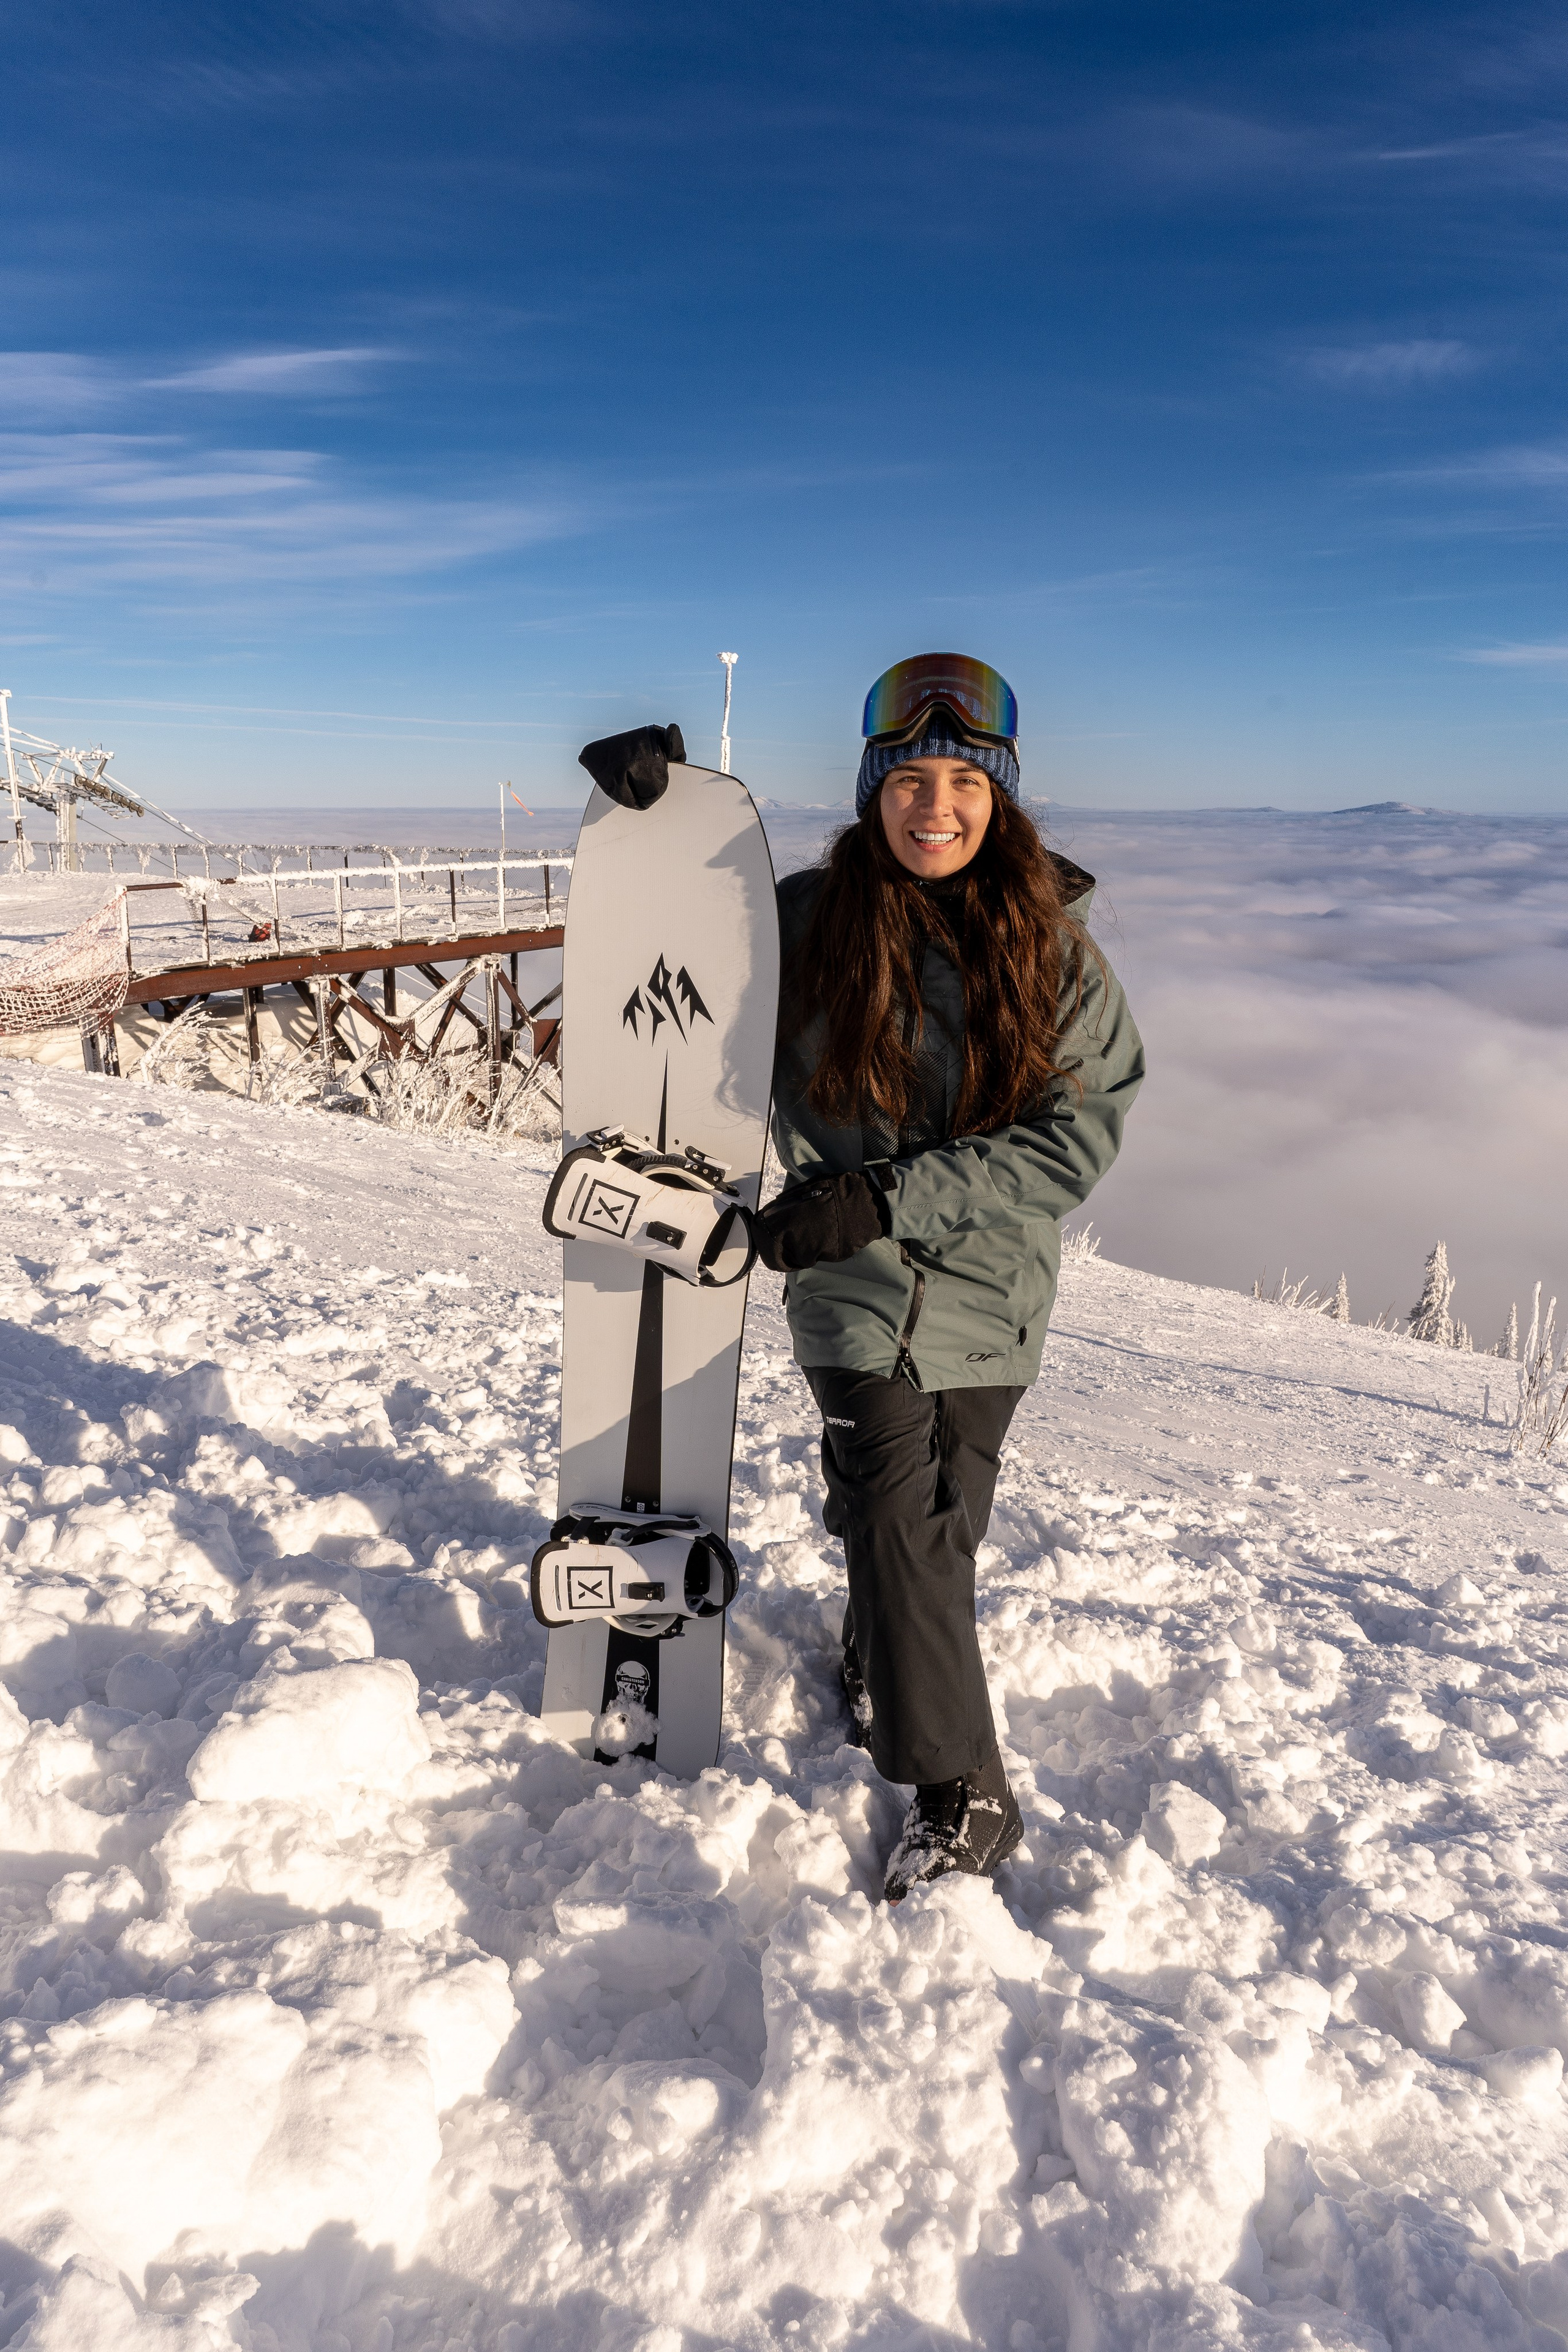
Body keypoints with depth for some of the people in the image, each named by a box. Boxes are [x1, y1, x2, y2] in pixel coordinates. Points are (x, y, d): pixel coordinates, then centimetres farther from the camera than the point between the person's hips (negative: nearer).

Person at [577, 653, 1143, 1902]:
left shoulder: (1053, 942, -6)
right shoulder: (809, 919, -5)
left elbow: (1077, 1132, -12)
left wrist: (888, 1198, -21)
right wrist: (657, 787, -8)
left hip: (992, 1293, 1)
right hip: (855, 1286, -1)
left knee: (944, 1525, 15)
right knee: (894, 1523, -3)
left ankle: (876, 1671, 42)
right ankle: (960, 1792, 17)